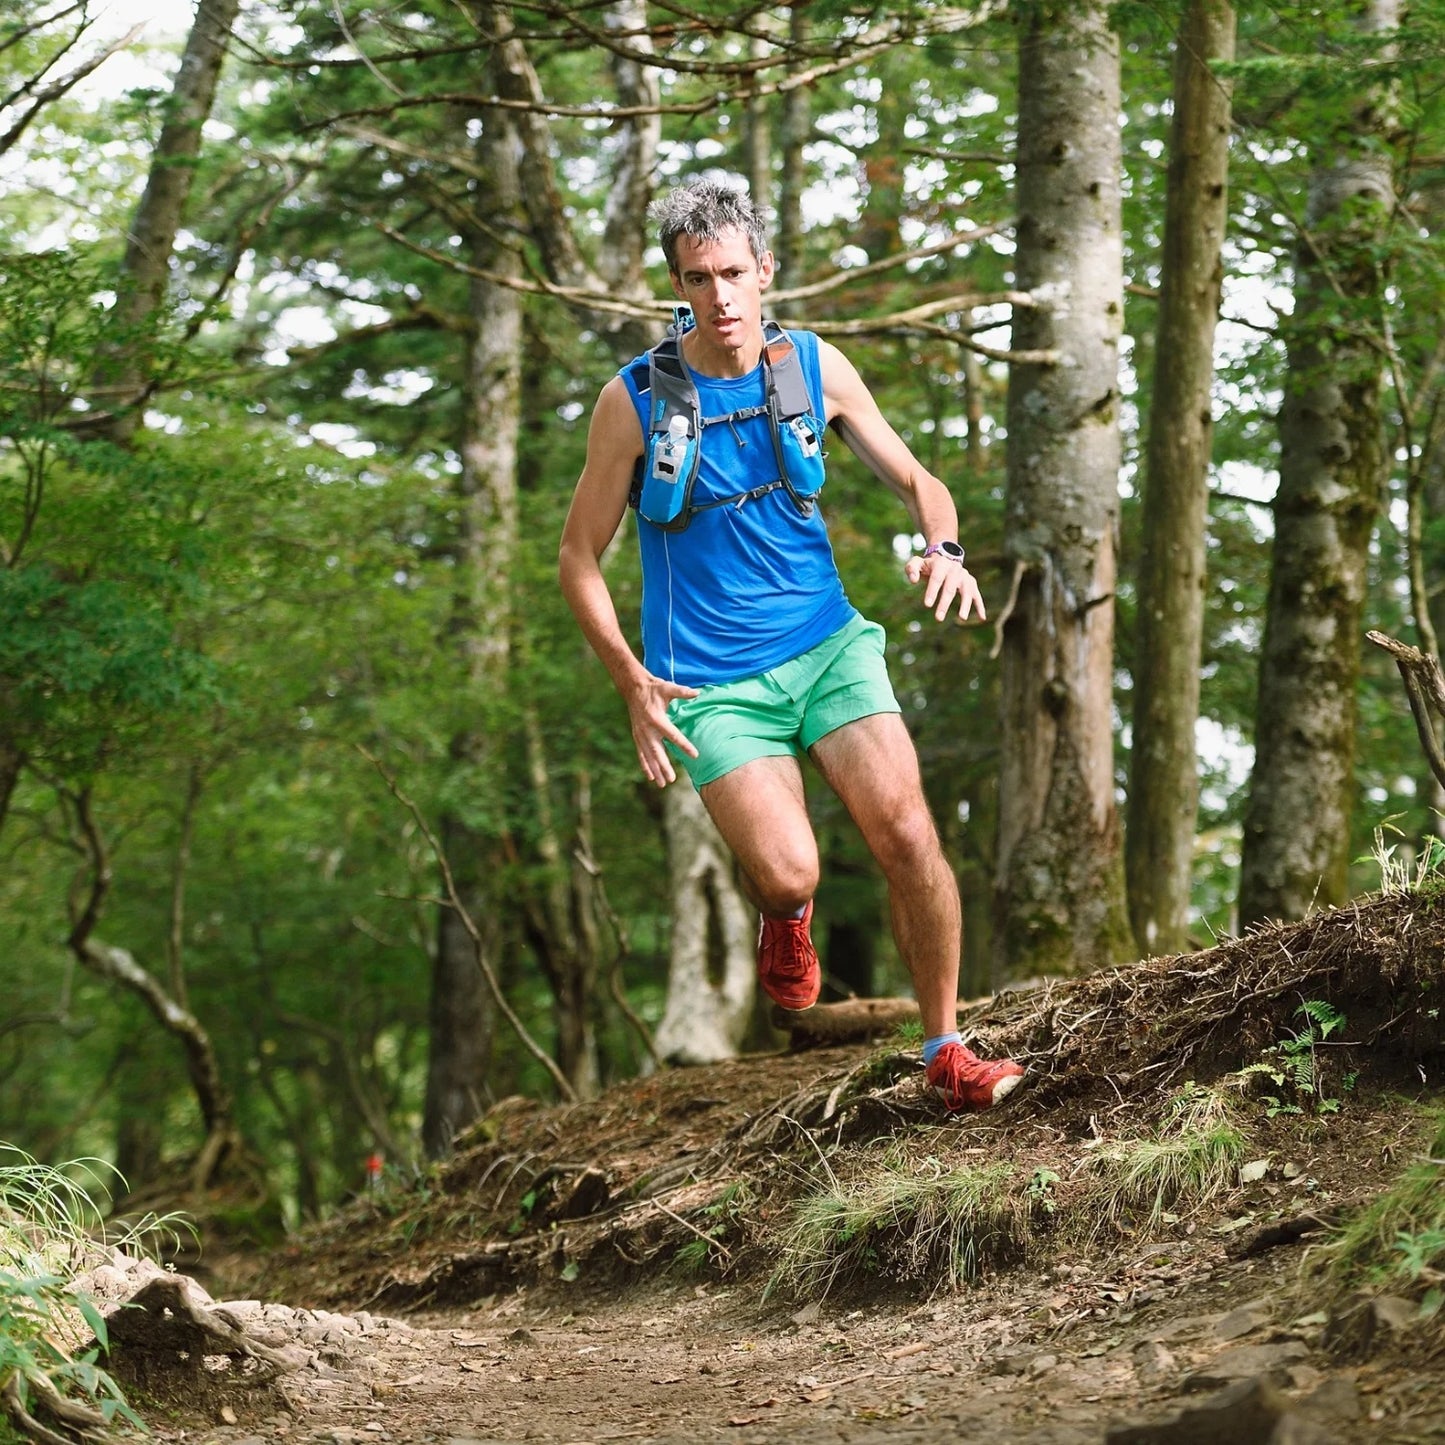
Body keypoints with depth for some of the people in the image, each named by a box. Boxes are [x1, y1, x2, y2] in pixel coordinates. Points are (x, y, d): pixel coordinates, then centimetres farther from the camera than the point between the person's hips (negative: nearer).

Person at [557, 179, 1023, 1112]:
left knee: (910, 836, -14)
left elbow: (916, 481, 11)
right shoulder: (636, 401, -8)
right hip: (713, 682, -3)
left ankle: (947, 1051, 3)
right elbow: (580, 558, 0)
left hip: (829, 646, 3)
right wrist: (634, 683, -12)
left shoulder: (816, 367, 1)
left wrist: (945, 550, -12)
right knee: (789, 871, -21)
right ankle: (786, 914, 18)